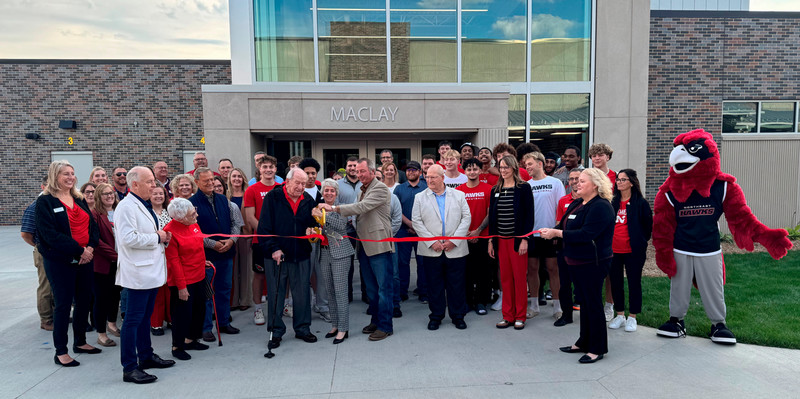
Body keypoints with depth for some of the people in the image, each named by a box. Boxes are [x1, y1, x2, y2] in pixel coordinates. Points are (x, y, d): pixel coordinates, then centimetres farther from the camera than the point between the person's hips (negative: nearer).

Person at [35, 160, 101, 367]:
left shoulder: (79, 199, 12)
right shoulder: (45, 201, -7)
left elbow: (93, 226, 9)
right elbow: (50, 234, -16)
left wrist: (91, 247, -9)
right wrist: (79, 250, -18)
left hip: (84, 259, 6)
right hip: (59, 262, -6)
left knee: (84, 301, 12)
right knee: (63, 304, 0)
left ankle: (80, 342, 28)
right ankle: (60, 352, 12)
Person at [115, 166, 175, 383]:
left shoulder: (145, 205, 17)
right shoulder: (127, 206, -15)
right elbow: (128, 238, -25)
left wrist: (163, 237, 9)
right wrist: (156, 237, -15)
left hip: (151, 270, 10)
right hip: (138, 272, -10)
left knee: (145, 316, 19)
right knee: (133, 319, -3)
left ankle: (146, 356, 30)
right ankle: (129, 368, 4)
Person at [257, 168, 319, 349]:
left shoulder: (308, 201, 6)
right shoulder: (273, 197, -5)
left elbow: (313, 224, 17)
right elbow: (264, 227, -8)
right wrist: (273, 248, -14)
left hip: (301, 256, 3)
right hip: (276, 255, -3)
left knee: (302, 294, 9)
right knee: (275, 294, 6)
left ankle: (303, 329, 25)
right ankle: (276, 331, 20)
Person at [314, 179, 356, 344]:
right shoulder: (319, 207, 13)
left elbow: (341, 224, -20)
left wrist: (323, 215, -24)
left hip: (339, 253, -6)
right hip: (324, 253, 6)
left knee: (340, 291, -6)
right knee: (331, 291, 11)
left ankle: (343, 329, 1)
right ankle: (335, 325, 21)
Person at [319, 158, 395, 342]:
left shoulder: (380, 188, -10)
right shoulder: (363, 190, 18)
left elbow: (361, 207, -22)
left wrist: (334, 208, -23)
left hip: (379, 245, -9)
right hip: (364, 246, 9)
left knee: (384, 287, -1)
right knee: (371, 287, 16)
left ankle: (385, 326, 7)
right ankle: (375, 320, 28)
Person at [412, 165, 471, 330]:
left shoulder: (458, 195, 6)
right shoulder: (420, 198, 5)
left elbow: (466, 218, 2)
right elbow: (416, 222, 0)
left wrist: (454, 240, -8)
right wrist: (432, 242, -9)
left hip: (455, 249, 0)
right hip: (431, 250, 0)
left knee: (457, 284, 6)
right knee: (434, 284, 7)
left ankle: (458, 316, 21)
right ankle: (436, 316, 22)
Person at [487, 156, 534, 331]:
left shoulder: (523, 188, -3)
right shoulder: (495, 190, 11)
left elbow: (529, 215, -7)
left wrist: (525, 239, -13)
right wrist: (491, 240, 9)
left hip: (517, 239, -4)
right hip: (501, 240, 4)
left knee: (520, 277, 2)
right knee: (505, 278, 8)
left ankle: (520, 316, 15)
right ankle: (508, 316, 18)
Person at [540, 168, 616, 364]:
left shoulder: (601, 207, -17)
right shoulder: (577, 204, 13)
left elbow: (586, 234, -27)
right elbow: (565, 225, 15)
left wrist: (557, 233, -23)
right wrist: (551, 231, -5)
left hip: (592, 263, -9)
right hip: (576, 261, 9)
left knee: (593, 303, 0)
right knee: (585, 301, 17)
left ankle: (598, 348, 12)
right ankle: (584, 342, 29)